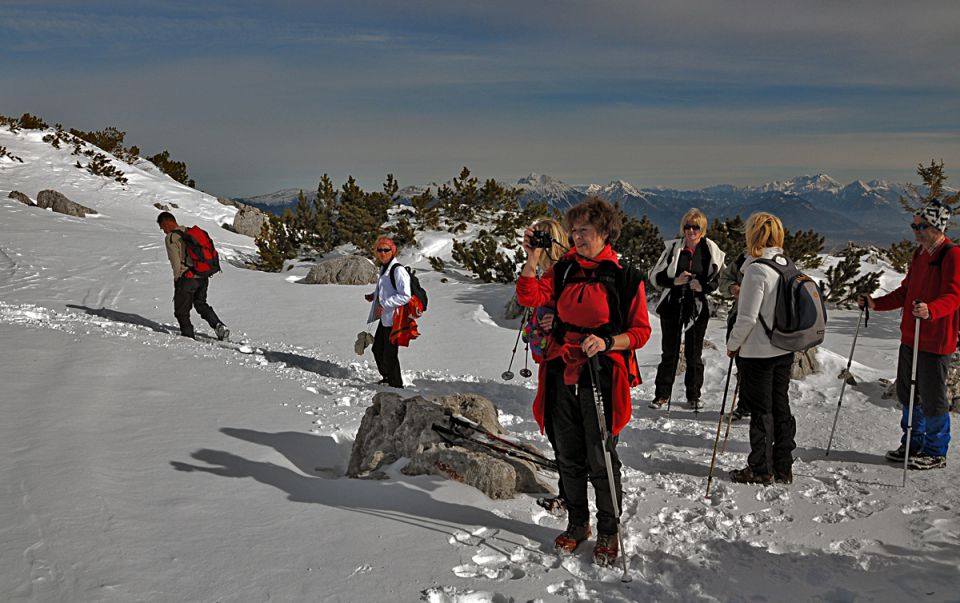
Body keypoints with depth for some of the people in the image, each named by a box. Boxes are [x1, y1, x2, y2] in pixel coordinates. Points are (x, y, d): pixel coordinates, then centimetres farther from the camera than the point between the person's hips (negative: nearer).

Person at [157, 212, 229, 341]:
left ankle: (188, 336, 14)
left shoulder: (170, 238, -10)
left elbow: (176, 262, -13)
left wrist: (177, 279, 0)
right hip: (203, 276, 7)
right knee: (201, 304, 22)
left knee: (181, 310, 9)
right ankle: (219, 326, 7)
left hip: (187, 278, -7)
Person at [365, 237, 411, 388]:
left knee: (390, 353, -2)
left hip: (394, 319, -10)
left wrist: (384, 304, -25)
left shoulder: (398, 270, -20)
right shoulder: (384, 268, 11)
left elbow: (405, 296, -26)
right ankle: (387, 377, 41)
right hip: (384, 317, 10)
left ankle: (396, 385, 15)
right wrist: (374, 296, 12)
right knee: (377, 349, 22)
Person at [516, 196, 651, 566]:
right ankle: (577, 523, 32)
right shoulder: (565, 270, 8)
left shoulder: (626, 278, -4)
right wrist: (532, 259, -13)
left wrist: (606, 342, -19)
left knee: (601, 460, 2)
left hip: (600, 378, -4)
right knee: (569, 457, 14)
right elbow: (529, 297, -2)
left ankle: (608, 531, 22)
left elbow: (641, 331, -3)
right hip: (562, 376, 4)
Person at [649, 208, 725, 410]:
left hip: (697, 307, 0)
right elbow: (656, 276, -1)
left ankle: (693, 395, 21)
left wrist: (702, 286, -16)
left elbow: (715, 281, 5)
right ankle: (662, 394, 14)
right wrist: (675, 281, -18)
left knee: (694, 353, 8)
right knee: (669, 351, 5)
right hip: (672, 305, 0)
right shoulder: (673, 247, -3)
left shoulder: (710, 251, -1)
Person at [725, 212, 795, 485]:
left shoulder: (757, 270, -19)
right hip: (785, 349, 7)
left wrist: (732, 344, -6)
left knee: (761, 411, 3)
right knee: (781, 407, 14)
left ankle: (761, 470, 13)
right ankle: (783, 468, 24)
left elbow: (747, 317, -20)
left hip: (758, 352, -7)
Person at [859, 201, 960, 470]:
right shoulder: (919, 254, 16)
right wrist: (876, 303, 8)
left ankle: (936, 452, 15)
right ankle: (914, 445, 29)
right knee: (907, 393, 15)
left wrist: (930, 310, -41)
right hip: (910, 337, 8)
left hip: (936, 341, -8)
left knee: (932, 397, 1)